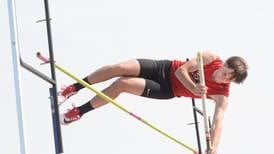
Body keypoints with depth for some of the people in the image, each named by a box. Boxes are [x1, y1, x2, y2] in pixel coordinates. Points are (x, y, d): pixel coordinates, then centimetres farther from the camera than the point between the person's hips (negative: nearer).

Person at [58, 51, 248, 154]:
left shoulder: (222, 96, -19)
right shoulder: (211, 58, -15)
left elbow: (218, 121, -28)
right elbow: (181, 70, -13)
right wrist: (194, 88, -30)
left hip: (167, 90, -2)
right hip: (166, 68, 2)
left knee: (121, 84, -19)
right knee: (119, 68, -15)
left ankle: (79, 112, 2)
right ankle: (74, 88, 11)